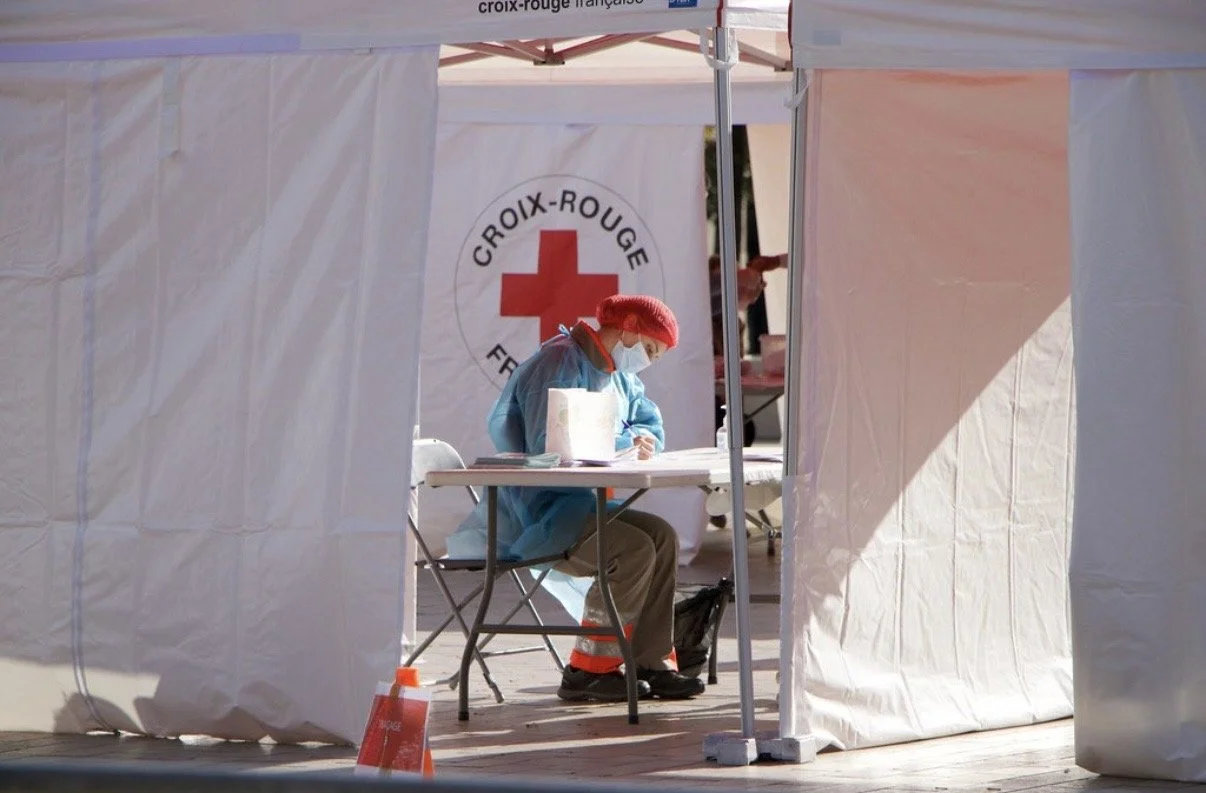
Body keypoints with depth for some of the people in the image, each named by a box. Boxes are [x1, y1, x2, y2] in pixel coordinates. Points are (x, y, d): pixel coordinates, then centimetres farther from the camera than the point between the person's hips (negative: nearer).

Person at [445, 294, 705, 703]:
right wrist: (621, 443, -16)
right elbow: (547, 446, -25)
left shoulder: (618, 375, 17)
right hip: (536, 511, -10)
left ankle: (652, 664, -1)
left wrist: (635, 440, -5)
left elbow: (653, 431, 21)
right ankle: (588, 670, -18)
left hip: (575, 504, 10)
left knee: (662, 536, 0)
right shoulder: (561, 363, -15)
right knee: (634, 547, -24)